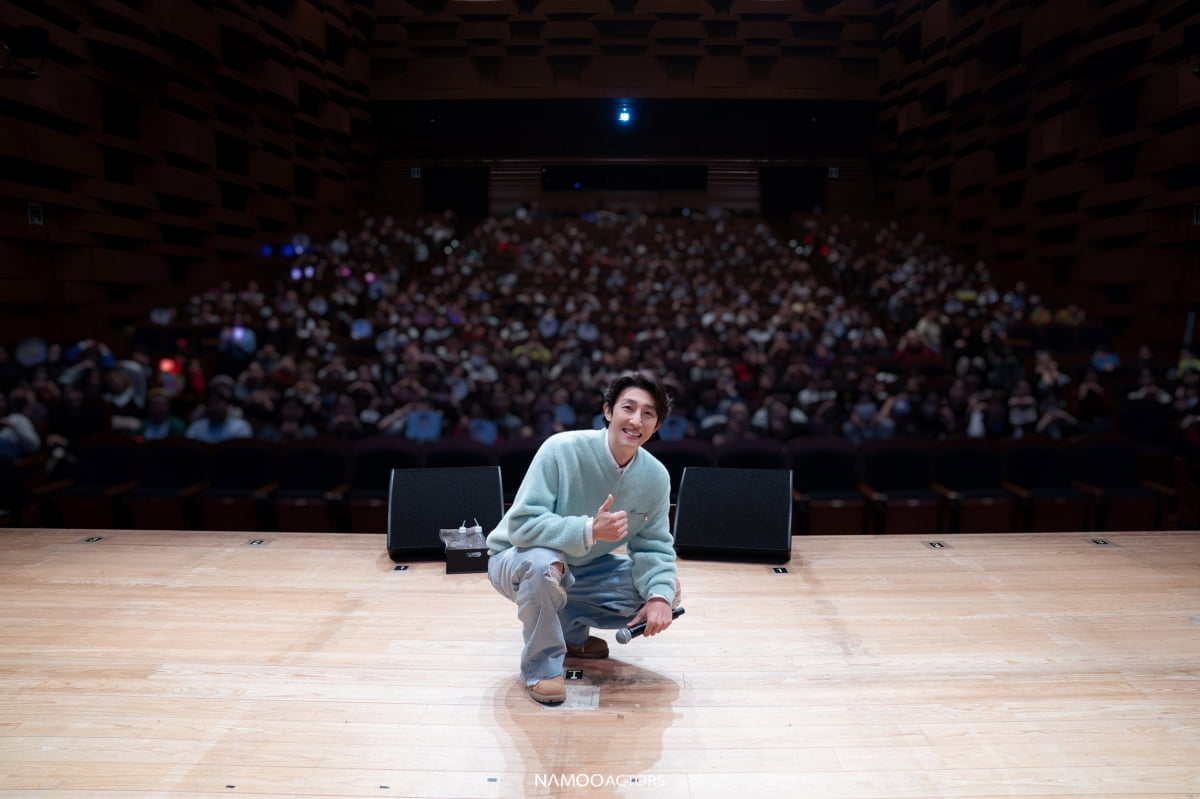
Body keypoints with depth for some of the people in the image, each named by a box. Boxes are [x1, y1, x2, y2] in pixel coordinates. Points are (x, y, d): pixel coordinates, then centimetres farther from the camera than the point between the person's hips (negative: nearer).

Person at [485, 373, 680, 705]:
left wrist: (659, 595, -26)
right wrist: (590, 530, -44)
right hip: (517, 562, -5)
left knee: (667, 590, -6)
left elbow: (654, 546, -6)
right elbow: (521, 524, -31)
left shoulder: (656, 476, -12)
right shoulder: (562, 450, -28)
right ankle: (540, 664, -14)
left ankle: (570, 629, 12)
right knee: (545, 562, -39)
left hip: (586, 570, 6)